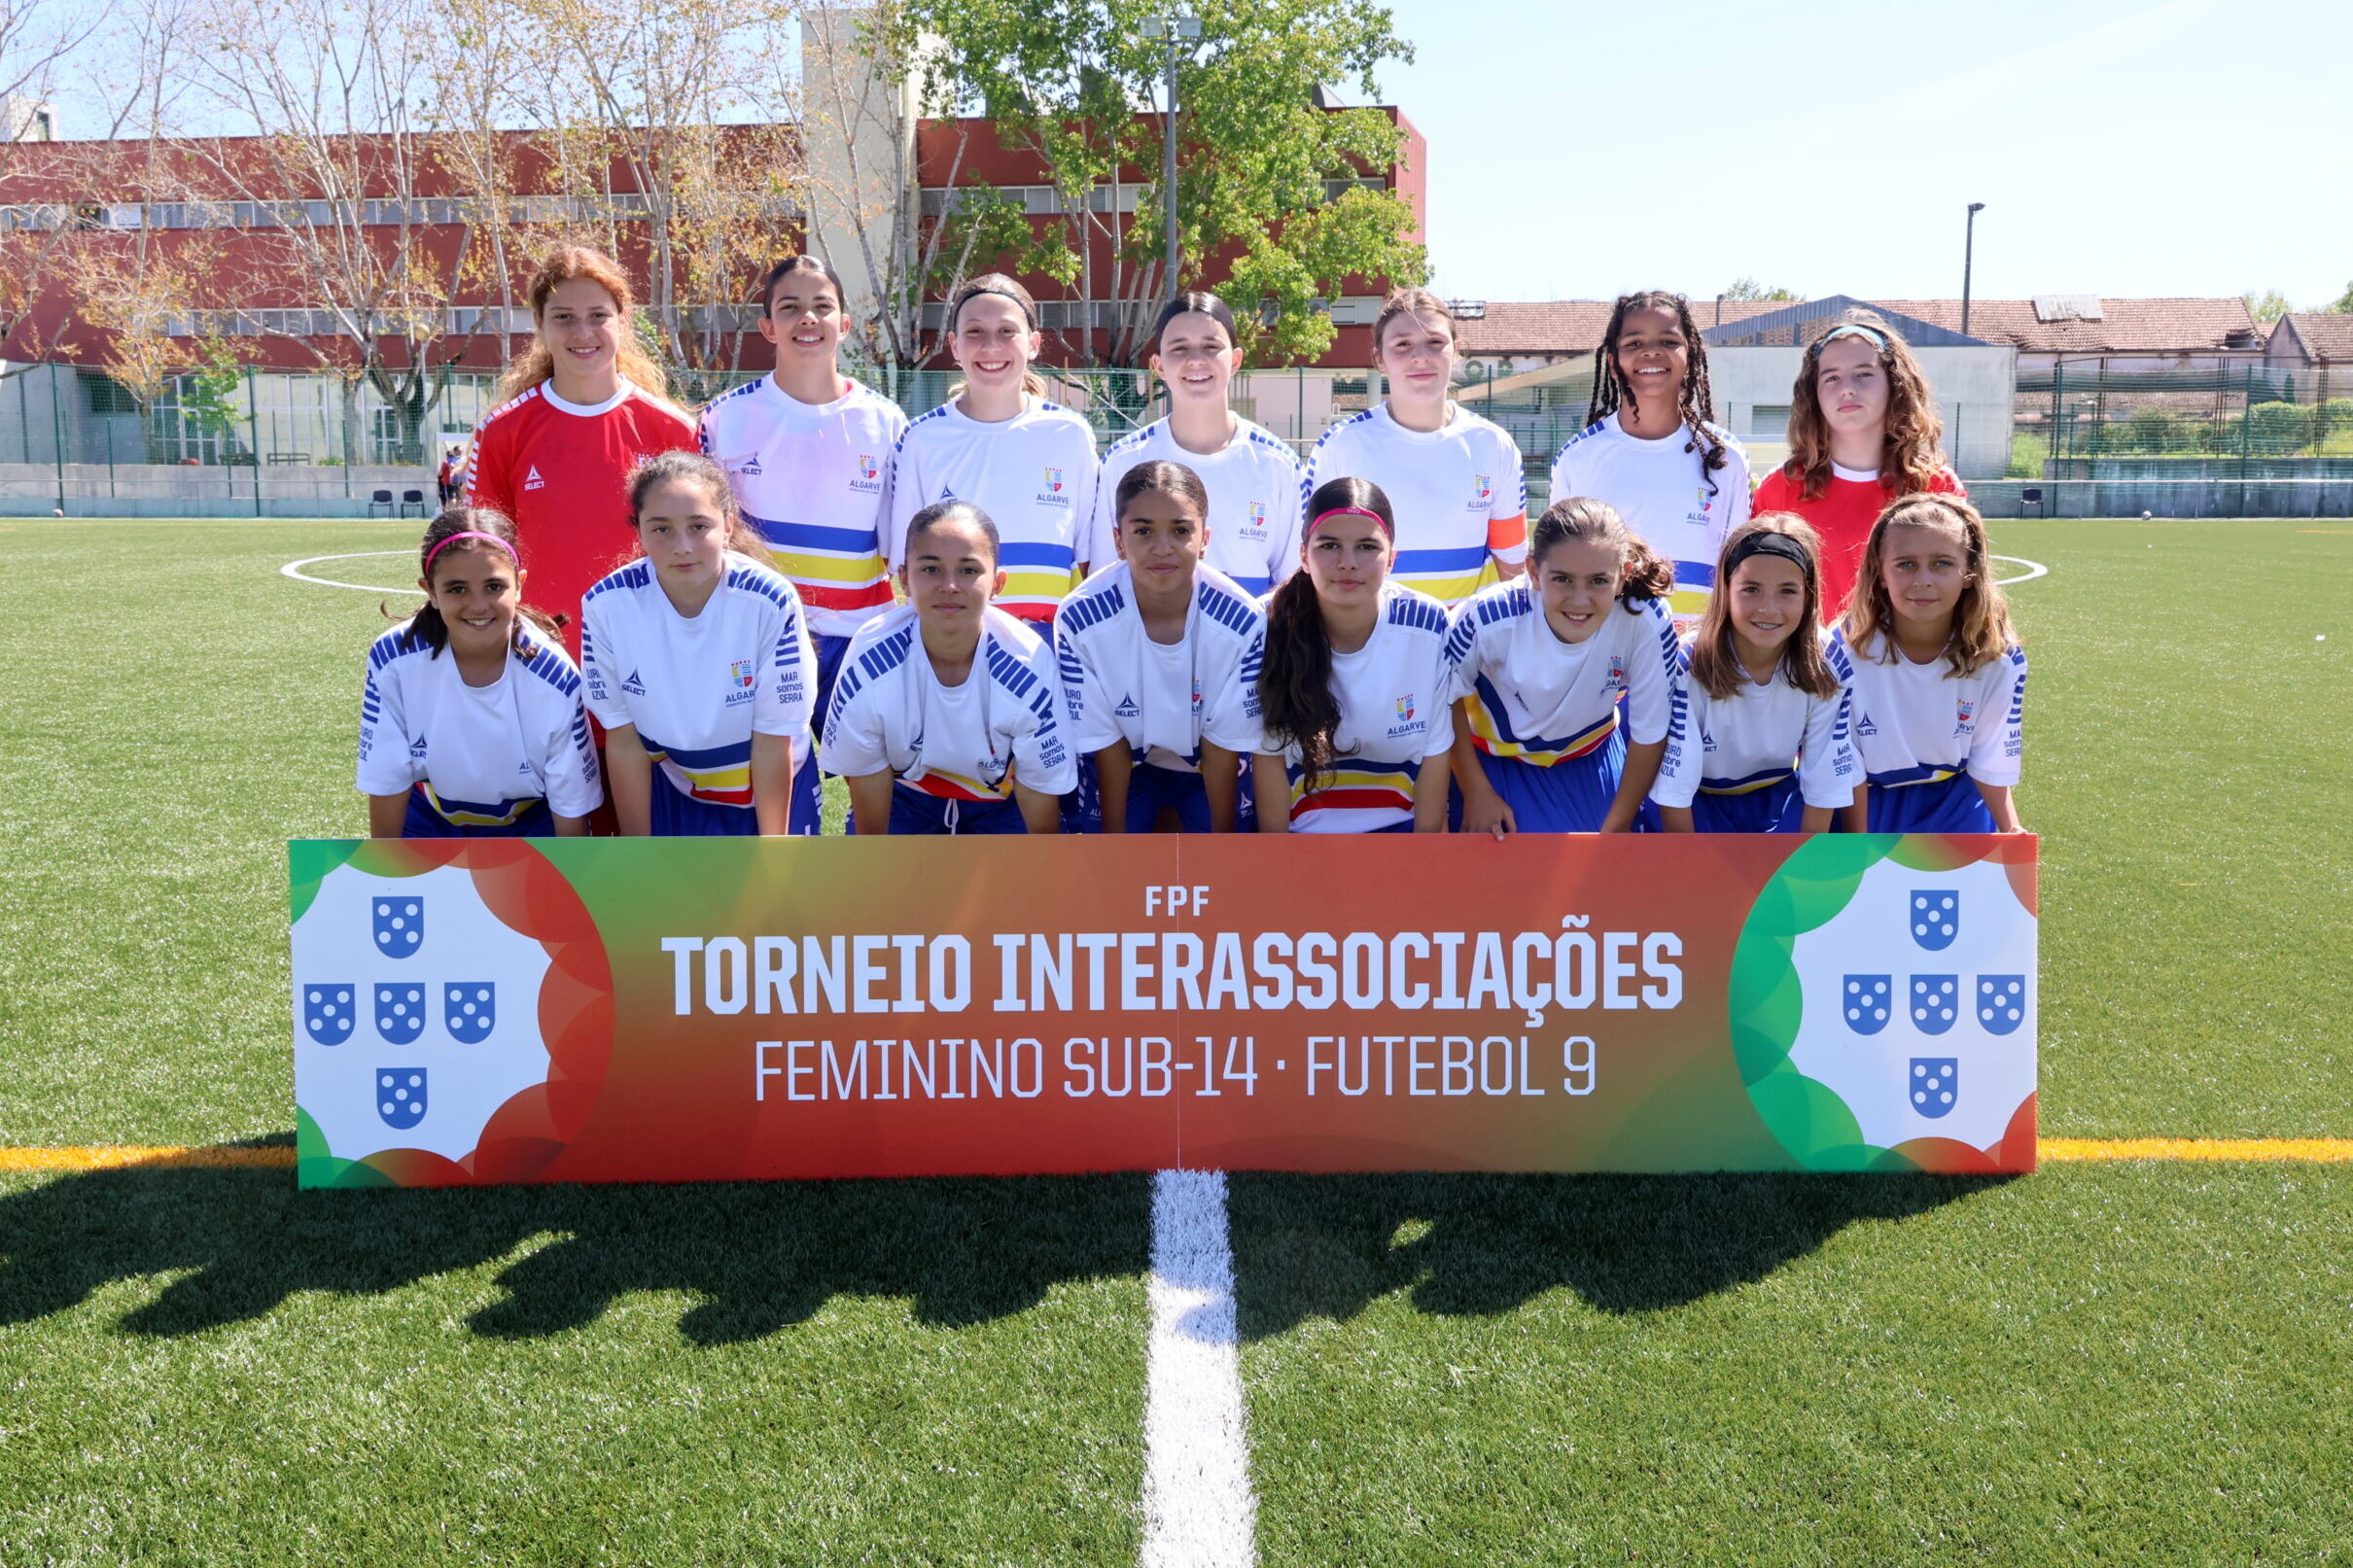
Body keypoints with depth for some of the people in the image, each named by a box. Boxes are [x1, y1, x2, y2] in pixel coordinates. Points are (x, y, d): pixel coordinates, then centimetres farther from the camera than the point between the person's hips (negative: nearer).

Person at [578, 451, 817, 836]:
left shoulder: (771, 602, -26)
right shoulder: (607, 606, -21)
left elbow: (772, 742, -18)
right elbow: (623, 739, -11)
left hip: (771, 789, -1)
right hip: (672, 788, 2)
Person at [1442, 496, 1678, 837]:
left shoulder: (1647, 623, -34)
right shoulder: (1489, 618, -34)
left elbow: (1649, 734, -19)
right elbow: (1447, 698, -14)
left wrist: (1616, 828, -10)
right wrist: (1476, 792, -8)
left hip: (1593, 752, 1)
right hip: (1497, 755, -1)